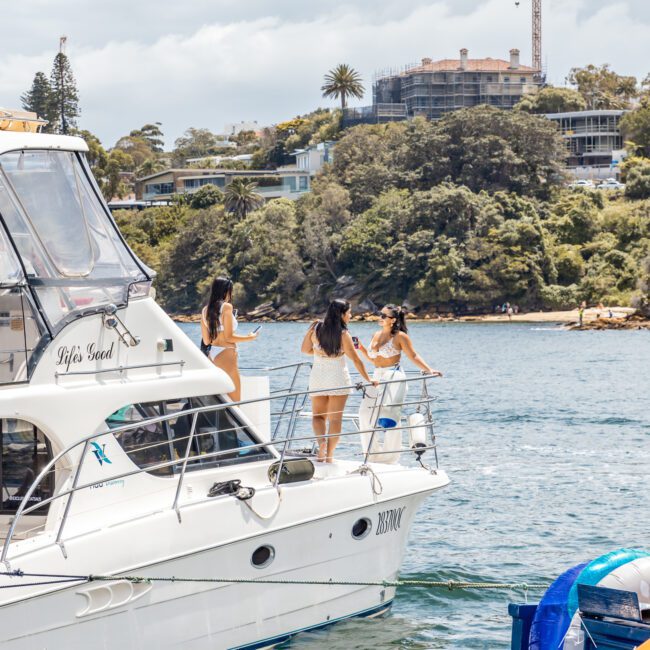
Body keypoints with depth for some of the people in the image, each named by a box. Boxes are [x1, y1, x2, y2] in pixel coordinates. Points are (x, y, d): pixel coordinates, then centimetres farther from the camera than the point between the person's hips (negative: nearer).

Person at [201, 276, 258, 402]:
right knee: (234, 401, -4)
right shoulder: (226, 307, -10)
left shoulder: (206, 310, 10)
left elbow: (206, 340, 12)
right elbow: (229, 337, -13)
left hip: (212, 354, 8)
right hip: (226, 355, -8)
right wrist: (250, 337, -1)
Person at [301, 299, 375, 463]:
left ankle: (321, 440, -13)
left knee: (318, 415, 15)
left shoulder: (315, 328, -3)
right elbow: (356, 360, -9)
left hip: (318, 378, 2)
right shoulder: (343, 335, -11)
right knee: (335, 418, 5)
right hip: (338, 378, -2)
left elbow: (304, 349, 6)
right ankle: (329, 455, 3)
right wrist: (368, 380, -1)